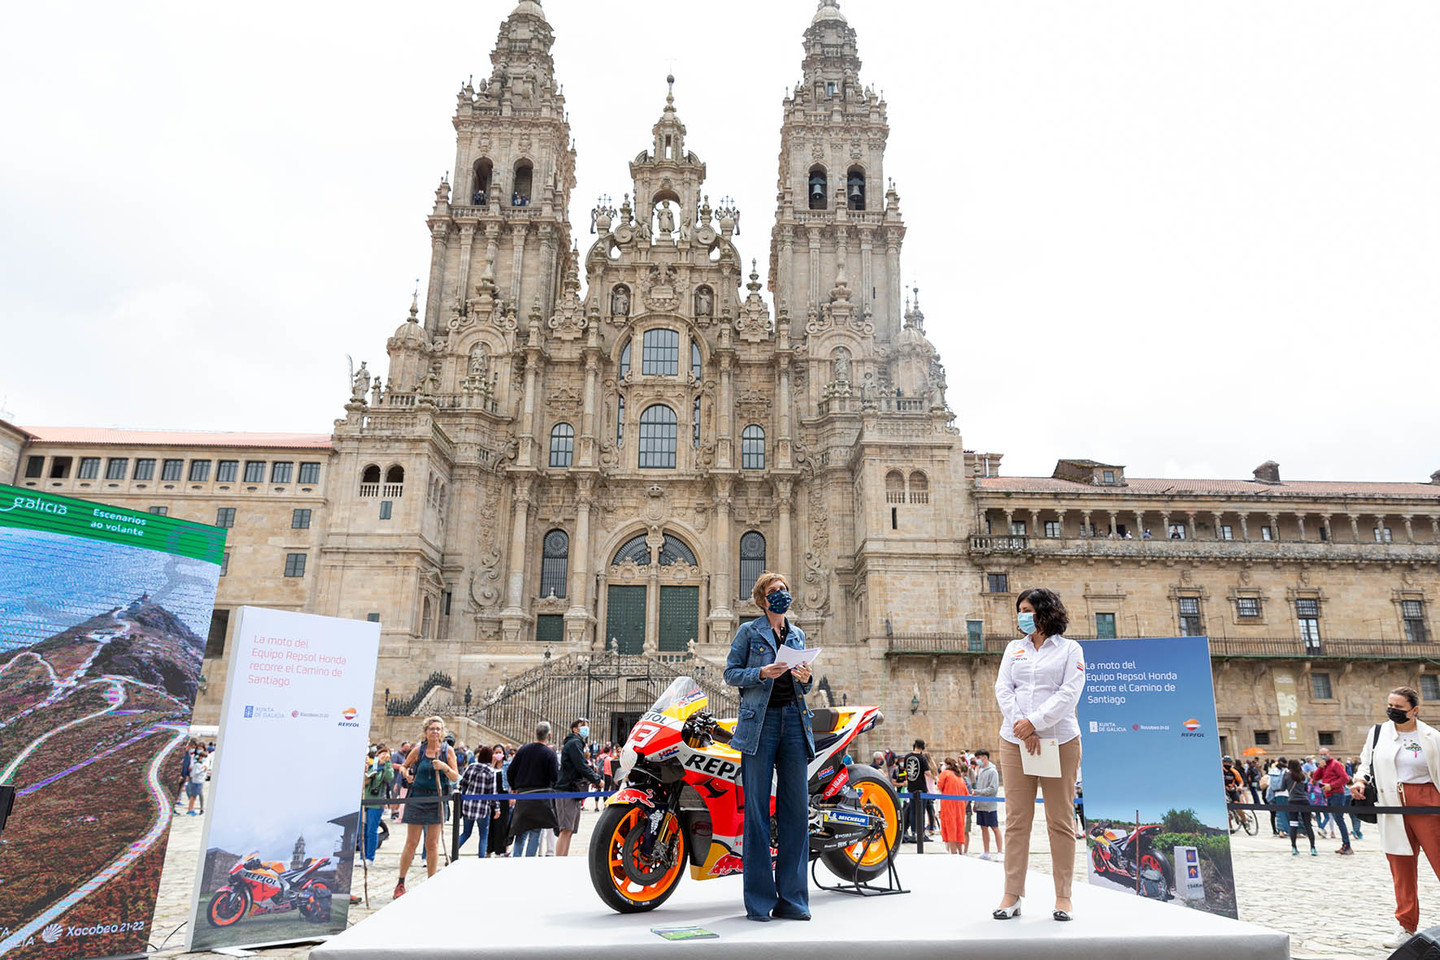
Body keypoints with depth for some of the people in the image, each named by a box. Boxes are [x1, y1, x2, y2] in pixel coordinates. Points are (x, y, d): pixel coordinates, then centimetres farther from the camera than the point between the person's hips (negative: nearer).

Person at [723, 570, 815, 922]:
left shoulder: (798, 634, 19)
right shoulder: (749, 631, 6)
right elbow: (730, 672, 1)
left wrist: (805, 677, 0)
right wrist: (762, 672, -14)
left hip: (794, 720, 4)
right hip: (760, 721, -4)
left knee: (796, 808, 1)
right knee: (757, 810, -4)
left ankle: (791, 899, 9)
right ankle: (759, 900, 4)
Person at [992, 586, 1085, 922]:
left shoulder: (1070, 649, 6)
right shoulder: (1014, 648, 16)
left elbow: (1069, 694, -6)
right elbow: (1003, 689, 6)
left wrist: (1035, 722, -15)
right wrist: (1021, 727, -9)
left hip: (1059, 741, -3)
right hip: (1015, 741, 3)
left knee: (1061, 820, 2)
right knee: (1016, 820, 2)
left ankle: (1063, 897, 11)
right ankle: (1012, 895, 7)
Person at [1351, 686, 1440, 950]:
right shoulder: (1378, 732, 8)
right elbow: (1367, 764, 16)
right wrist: (1360, 780, -3)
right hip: (1392, 807, 3)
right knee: (1401, 869, 8)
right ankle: (1407, 928, 18)